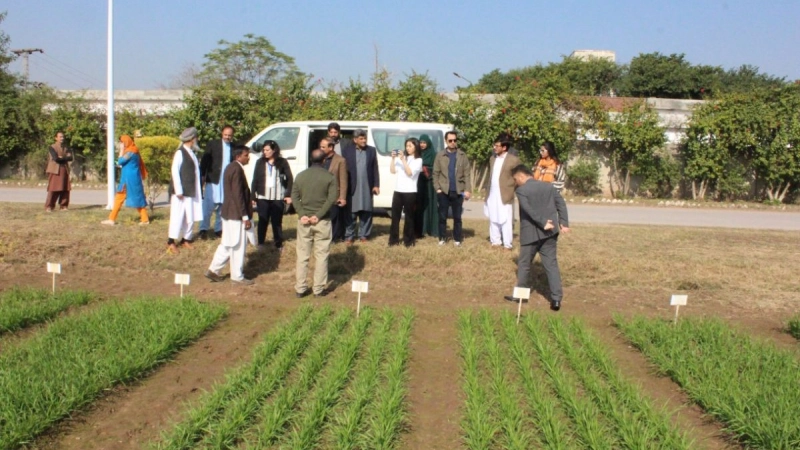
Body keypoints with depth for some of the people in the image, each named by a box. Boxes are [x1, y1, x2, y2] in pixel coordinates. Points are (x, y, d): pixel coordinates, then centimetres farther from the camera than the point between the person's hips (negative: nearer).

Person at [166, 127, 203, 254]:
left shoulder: (191, 153, 13)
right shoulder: (180, 153, -10)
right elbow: (174, 171, -15)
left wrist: (197, 190, 10)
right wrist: (178, 190, -18)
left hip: (191, 191, 8)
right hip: (181, 191, -8)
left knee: (190, 217, 8)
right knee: (177, 215, -6)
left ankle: (186, 239, 18)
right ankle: (171, 242, 0)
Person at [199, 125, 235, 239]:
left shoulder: (234, 148, 9)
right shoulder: (212, 144, 1)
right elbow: (204, 161, -2)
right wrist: (202, 176, -10)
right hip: (213, 180, -3)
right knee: (208, 206, -5)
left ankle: (218, 229, 17)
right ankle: (204, 229, 0)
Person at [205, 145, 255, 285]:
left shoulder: (231, 167, 13)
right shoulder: (237, 170, -18)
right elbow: (238, 195, -21)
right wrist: (245, 217, -19)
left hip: (229, 213, 10)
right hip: (236, 214, -10)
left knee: (227, 244, 17)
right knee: (238, 246, 0)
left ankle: (213, 270, 21)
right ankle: (237, 276, 9)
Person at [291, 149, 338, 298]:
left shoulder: (301, 175, 6)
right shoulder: (330, 177, -3)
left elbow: (294, 196, -2)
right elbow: (332, 198, -13)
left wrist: (302, 214, -8)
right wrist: (319, 215, -14)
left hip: (304, 220, 3)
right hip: (322, 221, -2)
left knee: (302, 255, 7)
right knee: (321, 256, 4)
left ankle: (300, 289, 9)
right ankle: (319, 289, 5)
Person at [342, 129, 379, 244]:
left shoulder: (372, 150, 8)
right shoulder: (346, 150, 1)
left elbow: (375, 169, 7)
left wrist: (376, 185, 2)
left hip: (367, 187, 2)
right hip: (351, 187, -2)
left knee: (366, 212, 7)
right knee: (351, 213, 3)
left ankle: (363, 235, 16)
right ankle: (349, 236, 10)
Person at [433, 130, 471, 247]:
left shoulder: (462, 155, 5)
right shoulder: (440, 155, 4)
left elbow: (467, 174, 2)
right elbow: (436, 173, 3)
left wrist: (467, 190, -5)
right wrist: (437, 188, -6)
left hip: (458, 191, 0)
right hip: (444, 191, 0)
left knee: (457, 217, 7)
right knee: (442, 216, 5)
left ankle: (457, 239, 14)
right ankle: (441, 238, 13)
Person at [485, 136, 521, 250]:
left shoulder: (513, 160, -7)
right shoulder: (492, 159, 13)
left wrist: (512, 190, -7)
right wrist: (487, 192, 15)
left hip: (505, 195, -6)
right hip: (492, 195, 6)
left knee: (506, 220, -3)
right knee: (493, 219, 10)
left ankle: (507, 244, 1)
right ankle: (495, 241, 19)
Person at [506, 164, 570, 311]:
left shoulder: (521, 190, -7)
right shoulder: (549, 186, 10)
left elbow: (529, 210, -19)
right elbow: (561, 204, 2)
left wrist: (543, 223, -18)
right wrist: (564, 223, -4)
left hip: (530, 233, -4)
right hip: (549, 232, 4)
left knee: (524, 264, 12)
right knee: (551, 264, 4)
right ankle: (556, 298, -3)